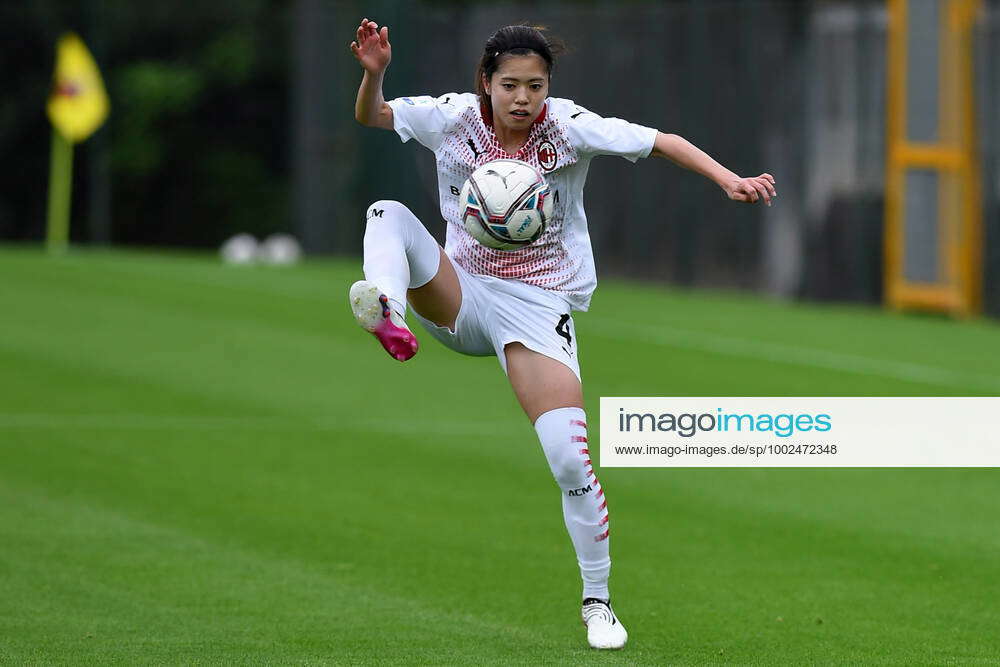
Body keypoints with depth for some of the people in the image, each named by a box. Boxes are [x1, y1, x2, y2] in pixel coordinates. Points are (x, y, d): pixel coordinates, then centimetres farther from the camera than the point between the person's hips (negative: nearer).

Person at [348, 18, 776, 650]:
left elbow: (663, 142, -13)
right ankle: (387, 309, -53)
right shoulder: (454, 118, -7)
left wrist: (728, 178, -27)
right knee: (388, 213, -23)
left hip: (539, 307, -2)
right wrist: (373, 72, -17)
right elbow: (369, 116, 4)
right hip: (461, 293, 2)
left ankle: (598, 601, 2)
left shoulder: (569, 127, -13)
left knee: (571, 459, -14)